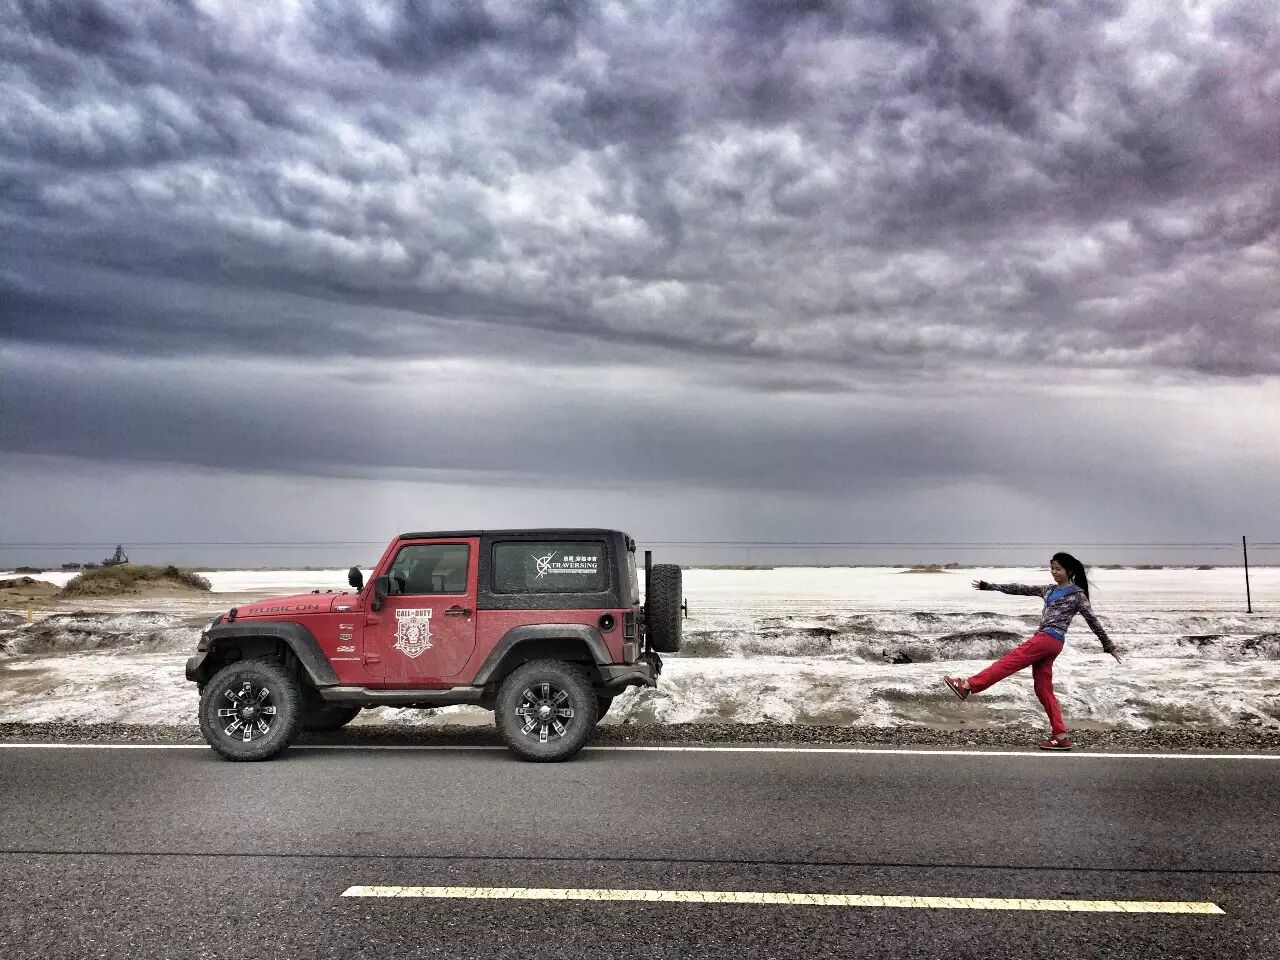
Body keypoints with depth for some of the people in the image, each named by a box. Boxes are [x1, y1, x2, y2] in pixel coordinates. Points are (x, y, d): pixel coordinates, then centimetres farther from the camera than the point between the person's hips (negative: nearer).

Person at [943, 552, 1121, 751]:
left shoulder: (1077, 594, 3)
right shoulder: (1050, 590, 23)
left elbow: (1092, 620, 4)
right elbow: (1022, 589, 21)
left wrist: (1109, 645, 6)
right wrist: (989, 586, 18)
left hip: (1050, 639, -8)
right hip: (1043, 640, 8)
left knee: (1009, 661, -16)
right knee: (1043, 689, 4)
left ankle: (968, 685, -23)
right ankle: (1060, 736, 4)